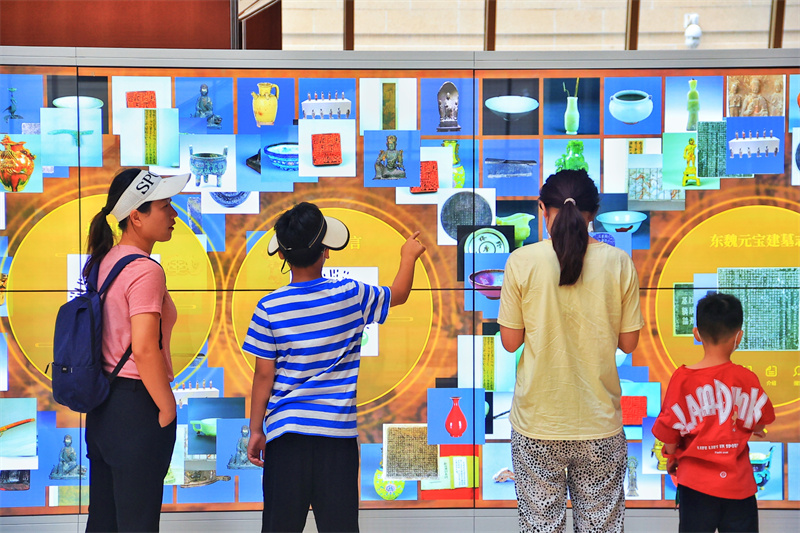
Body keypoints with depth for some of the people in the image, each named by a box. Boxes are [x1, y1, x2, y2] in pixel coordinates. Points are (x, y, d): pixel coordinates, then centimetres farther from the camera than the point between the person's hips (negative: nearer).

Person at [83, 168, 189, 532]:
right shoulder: (145, 271, -18)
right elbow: (144, 350, -26)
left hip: (102, 404, 9)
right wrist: (167, 407, -14)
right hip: (136, 404, -9)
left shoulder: (102, 260, 8)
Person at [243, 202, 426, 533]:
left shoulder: (269, 308, -6)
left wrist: (255, 430, 7)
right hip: (338, 431, 0)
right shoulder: (351, 295, -4)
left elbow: (264, 375, -3)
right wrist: (408, 257, 33)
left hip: (286, 431, 0)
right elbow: (398, 295, 14)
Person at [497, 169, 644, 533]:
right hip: (599, 422, 1)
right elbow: (628, 342, 2)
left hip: (538, 422, -1)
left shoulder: (522, 261, -8)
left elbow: (510, 341, -3)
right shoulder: (618, 263, -4)